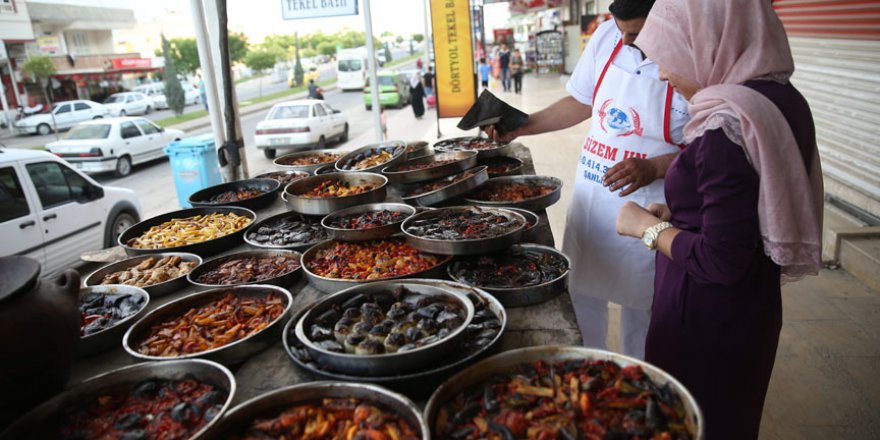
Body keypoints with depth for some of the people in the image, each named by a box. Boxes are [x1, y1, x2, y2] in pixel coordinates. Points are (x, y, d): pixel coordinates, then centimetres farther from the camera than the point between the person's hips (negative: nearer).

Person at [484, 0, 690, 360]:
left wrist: (654, 168, -25)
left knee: (640, 305, 11)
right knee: (581, 293, 16)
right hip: (589, 197, 6)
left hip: (646, 208, -5)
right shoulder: (607, 36, 0)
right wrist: (523, 126, 4)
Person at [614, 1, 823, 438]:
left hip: (707, 323, -9)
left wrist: (648, 227, -12)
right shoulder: (783, 99, 2)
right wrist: (677, 216, 5)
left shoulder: (727, 127, -27)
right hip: (753, 310, 9)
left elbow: (721, 262, -25)